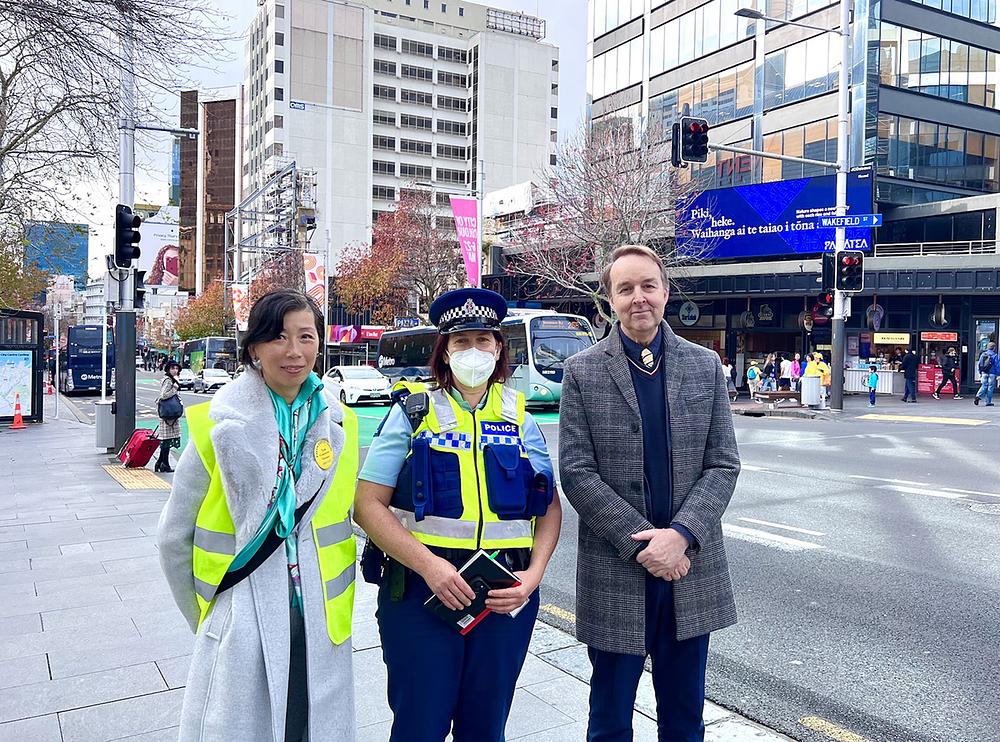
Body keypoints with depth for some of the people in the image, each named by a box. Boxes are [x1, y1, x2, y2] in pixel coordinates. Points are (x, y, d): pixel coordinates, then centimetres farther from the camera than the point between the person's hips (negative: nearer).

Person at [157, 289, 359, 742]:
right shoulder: (220, 426, -10)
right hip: (241, 629, -3)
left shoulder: (338, 424, 1)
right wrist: (206, 617, 5)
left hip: (321, 627, 3)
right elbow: (174, 538, -1)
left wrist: (333, 601, 12)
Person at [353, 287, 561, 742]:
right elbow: (369, 505, -7)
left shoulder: (519, 418, 6)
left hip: (506, 595, 3)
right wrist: (429, 566, -19)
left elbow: (550, 506, 9)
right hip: (422, 588, -2)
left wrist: (533, 575, -7)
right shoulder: (412, 412, -2)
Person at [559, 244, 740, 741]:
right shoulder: (582, 372, -2)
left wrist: (680, 535, -14)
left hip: (693, 571, 2)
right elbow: (576, 472, -8)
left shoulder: (705, 367, 4)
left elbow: (723, 464, 0)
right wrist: (641, 542, -15)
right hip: (614, 573, -2)